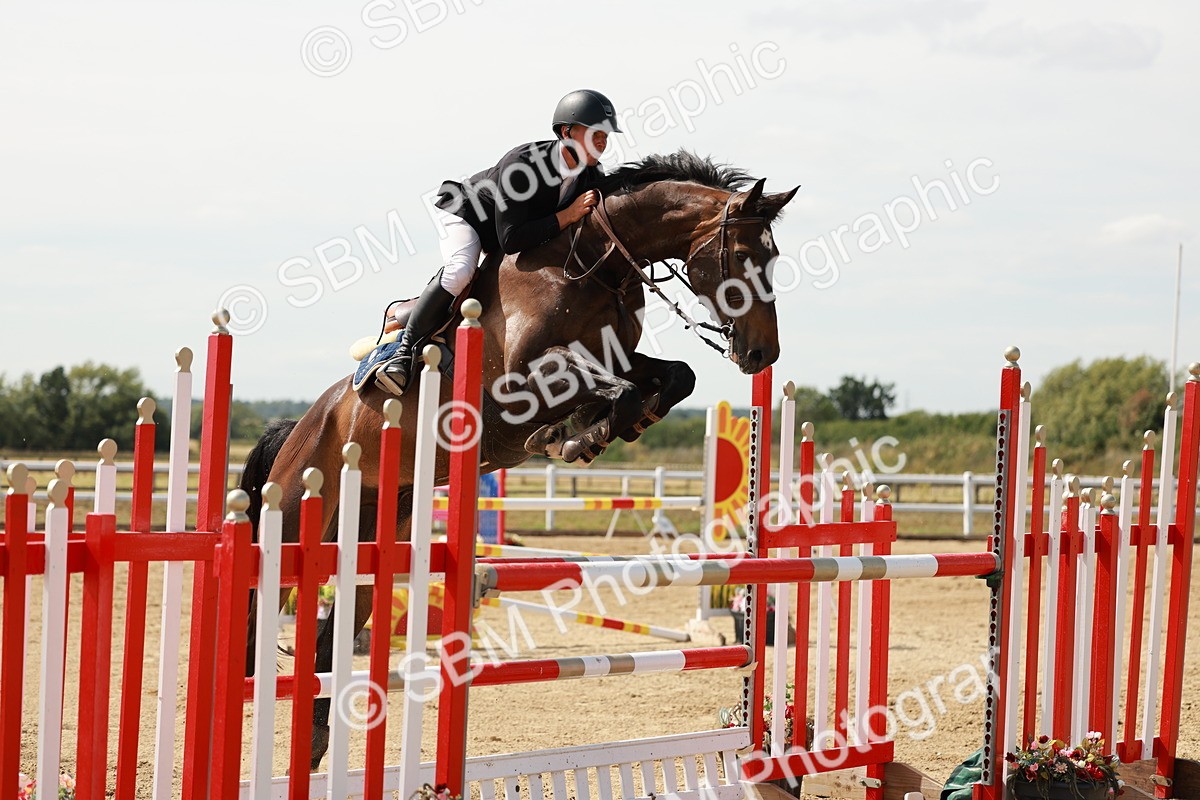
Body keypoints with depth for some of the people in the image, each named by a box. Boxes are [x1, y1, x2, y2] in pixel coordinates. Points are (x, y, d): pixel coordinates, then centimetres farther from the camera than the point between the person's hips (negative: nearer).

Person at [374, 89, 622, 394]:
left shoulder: (594, 177, -17)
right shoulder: (521, 163, -37)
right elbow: (510, 240, -40)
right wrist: (568, 215, -41)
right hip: (465, 212, -8)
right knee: (460, 270, -33)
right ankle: (404, 352, -25)